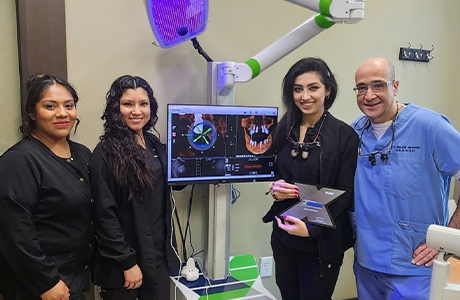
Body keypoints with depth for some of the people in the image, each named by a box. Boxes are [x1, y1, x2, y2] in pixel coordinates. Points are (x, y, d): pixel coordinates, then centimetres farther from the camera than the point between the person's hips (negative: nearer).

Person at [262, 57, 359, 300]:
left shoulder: (344, 135, -12)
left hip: (323, 240, -4)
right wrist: (275, 187, -11)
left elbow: (344, 193, -12)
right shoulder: (284, 128, 3)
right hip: (284, 235, 5)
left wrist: (311, 227, -22)